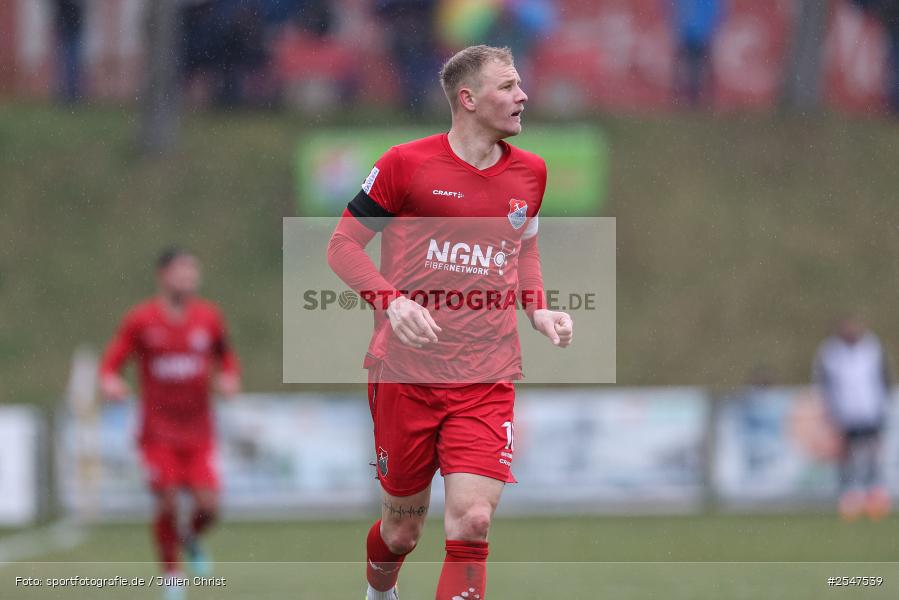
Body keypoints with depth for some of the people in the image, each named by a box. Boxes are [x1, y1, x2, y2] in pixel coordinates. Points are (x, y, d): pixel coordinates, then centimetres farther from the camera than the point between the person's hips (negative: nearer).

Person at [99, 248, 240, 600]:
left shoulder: (209, 318, 3)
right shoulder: (140, 320, -6)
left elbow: (225, 357, 18)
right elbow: (110, 363, -1)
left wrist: (229, 380, -2)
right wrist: (110, 383, -23)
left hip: (198, 431, 2)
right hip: (158, 431, -2)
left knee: (208, 505, -9)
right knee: (167, 504, -10)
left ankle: (193, 540, 27)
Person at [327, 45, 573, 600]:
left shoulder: (530, 172, 9)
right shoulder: (406, 164, -5)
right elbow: (343, 245, 0)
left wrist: (538, 310, 8)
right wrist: (392, 302, -17)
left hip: (488, 379, 2)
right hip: (406, 370, -2)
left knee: (472, 520, -17)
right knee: (403, 528, 9)